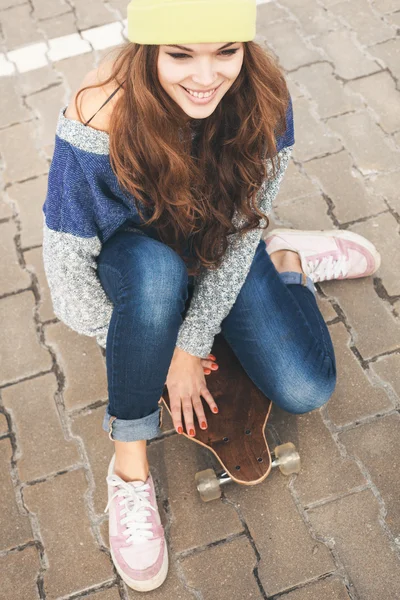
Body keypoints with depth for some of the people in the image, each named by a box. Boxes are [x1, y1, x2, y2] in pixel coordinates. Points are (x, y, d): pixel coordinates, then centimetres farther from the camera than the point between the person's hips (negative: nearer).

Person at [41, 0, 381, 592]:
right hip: (131, 252, -1)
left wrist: (191, 344, -17)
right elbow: (67, 267, -23)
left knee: (306, 390, -13)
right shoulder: (98, 123, -32)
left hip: (222, 249, 2)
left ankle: (287, 260, 16)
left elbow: (243, 226, -17)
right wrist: (143, 352, -14)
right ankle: (129, 461, -18)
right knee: (155, 272, -40)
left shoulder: (263, 96, -25)